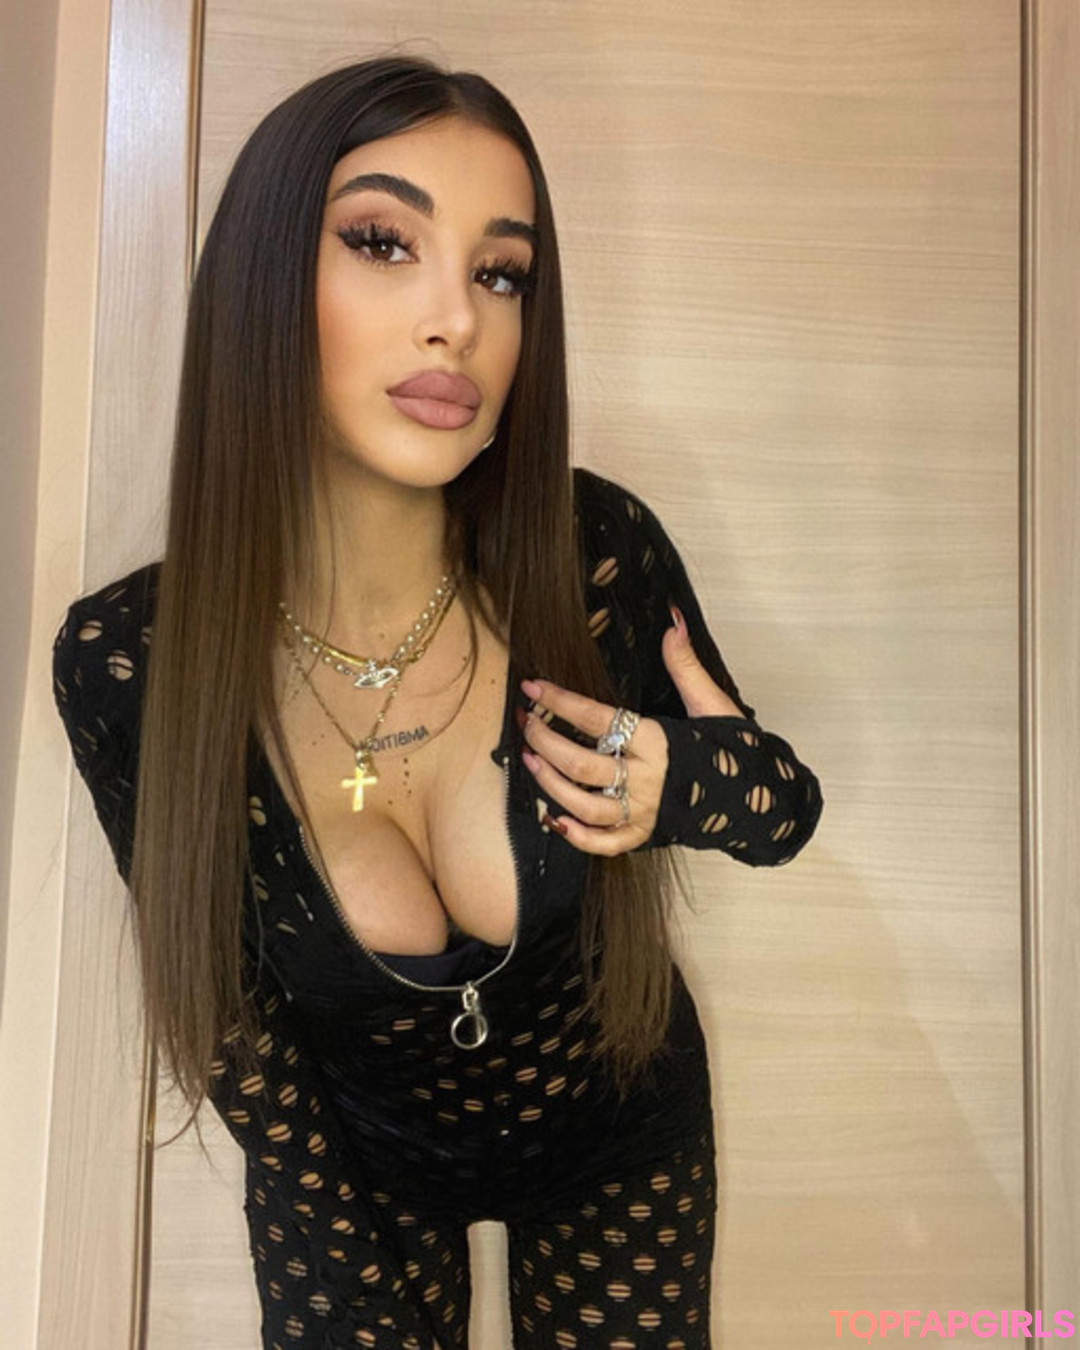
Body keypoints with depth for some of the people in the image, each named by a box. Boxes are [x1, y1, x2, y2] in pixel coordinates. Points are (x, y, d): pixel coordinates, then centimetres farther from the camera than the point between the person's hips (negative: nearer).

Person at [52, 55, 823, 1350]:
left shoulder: (599, 553, -26)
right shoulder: (124, 664, -25)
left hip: (617, 1140, 1)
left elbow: (781, 807, -8)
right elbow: (225, 1008, -11)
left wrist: (714, 786, -30)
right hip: (359, 1152, 0)